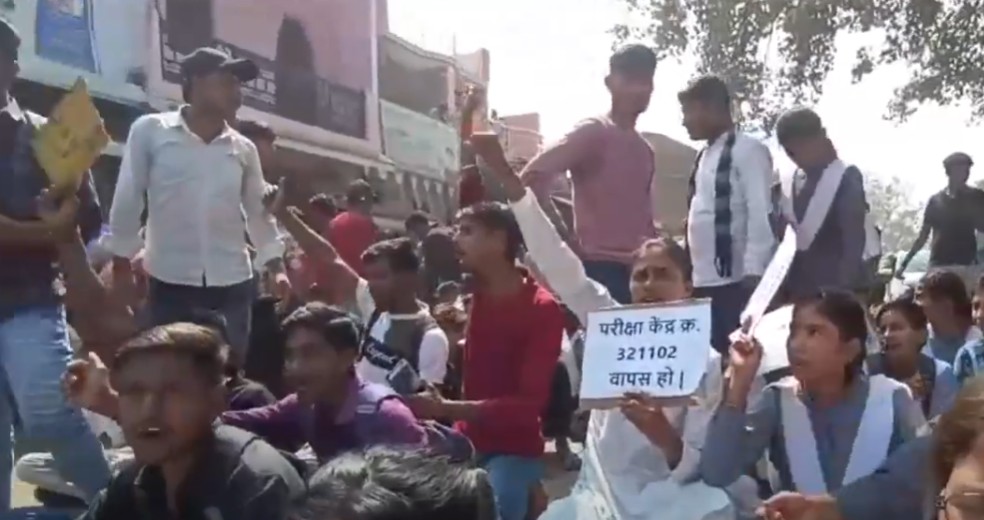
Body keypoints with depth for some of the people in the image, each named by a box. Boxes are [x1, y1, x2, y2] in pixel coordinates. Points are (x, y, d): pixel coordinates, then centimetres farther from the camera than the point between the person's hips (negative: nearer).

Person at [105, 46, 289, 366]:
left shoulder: (244, 149, 8)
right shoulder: (149, 131, -1)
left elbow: (259, 211, 13)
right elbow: (128, 199, 2)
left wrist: (276, 265, 6)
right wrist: (121, 261, 4)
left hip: (232, 284, 3)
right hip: (170, 282, -3)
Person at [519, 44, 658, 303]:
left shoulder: (644, 149, 19)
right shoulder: (592, 132, -5)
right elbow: (532, 177, -14)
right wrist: (565, 236, -12)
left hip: (639, 270, 8)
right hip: (601, 268, -8)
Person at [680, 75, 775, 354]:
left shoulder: (748, 150, -5)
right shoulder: (704, 156, 18)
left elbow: (761, 214, -12)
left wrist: (753, 272, -17)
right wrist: (686, 271, 12)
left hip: (734, 280, -7)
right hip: (701, 281, 8)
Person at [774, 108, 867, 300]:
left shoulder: (846, 178, -3)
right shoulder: (786, 183, 12)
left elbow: (854, 240, -8)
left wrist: (845, 289, -14)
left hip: (833, 287, -5)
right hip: (795, 287, 5)